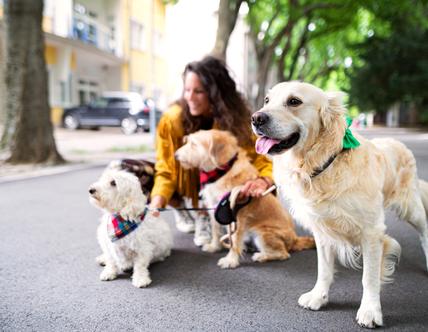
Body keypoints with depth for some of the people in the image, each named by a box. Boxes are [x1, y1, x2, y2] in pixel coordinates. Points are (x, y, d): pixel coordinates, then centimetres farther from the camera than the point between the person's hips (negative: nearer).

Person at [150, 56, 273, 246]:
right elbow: (166, 171, -23)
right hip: (184, 186, 0)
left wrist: (263, 181, -49)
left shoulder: (237, 118, -23)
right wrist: (157, 202, -41)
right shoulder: (173, 118, -26)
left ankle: (204, 215, -1)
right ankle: (180, 208, 7)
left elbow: (263, 159, -26)